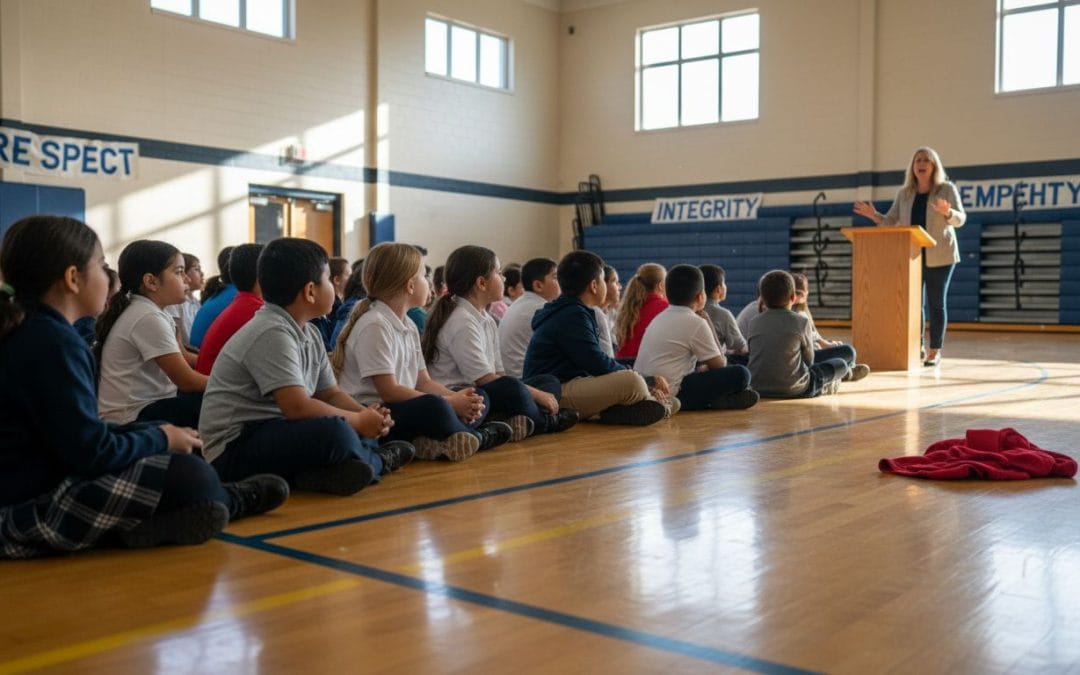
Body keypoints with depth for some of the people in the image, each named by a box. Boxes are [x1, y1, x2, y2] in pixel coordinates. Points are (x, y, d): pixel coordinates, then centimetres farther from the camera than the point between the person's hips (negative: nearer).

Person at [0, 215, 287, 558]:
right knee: (191, 478, -16)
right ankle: (228, 501, 10)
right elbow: (91, 453, -22)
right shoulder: (52, 342, -19)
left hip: (30, 485, 10)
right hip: (28, 513, -10)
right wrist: (161, 439, -6)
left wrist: (158, 434, 5)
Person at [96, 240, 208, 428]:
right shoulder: (148, 318, -19)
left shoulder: (150, 311, 9)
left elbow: (183, 357, 14)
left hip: (144, 403, 10)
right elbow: (186, 381, -19)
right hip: (134, 418, -10)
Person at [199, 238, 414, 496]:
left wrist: (368, 417, -6)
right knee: (334, 432, -31)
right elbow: (298, 407, -27)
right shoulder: (272, 334, -19)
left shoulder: (310, 334, 10)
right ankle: (379, 460, -3)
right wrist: (359, 420, -15)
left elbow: (331, 394, 13)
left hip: (270, 433, 10)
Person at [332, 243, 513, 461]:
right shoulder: (374, 326, -14)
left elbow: (423, 381, 11)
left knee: (477, 399, 4)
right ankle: (479, 437, -6)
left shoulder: (409, 326, 15)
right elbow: (389, 392, -20)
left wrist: (456, 398, -9)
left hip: (406, 410, 10)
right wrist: (449, 403, -16)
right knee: (434, 407, -36)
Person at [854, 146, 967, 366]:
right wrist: (873, 215, -11)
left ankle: (935, 350, 5)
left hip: (939, 256, -3)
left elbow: (960, 219, -7)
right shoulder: (904, 193, 9)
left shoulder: (947, 189, 0)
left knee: (936, 302, 0)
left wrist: (947, 212, -29)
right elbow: (890, 222, 8)